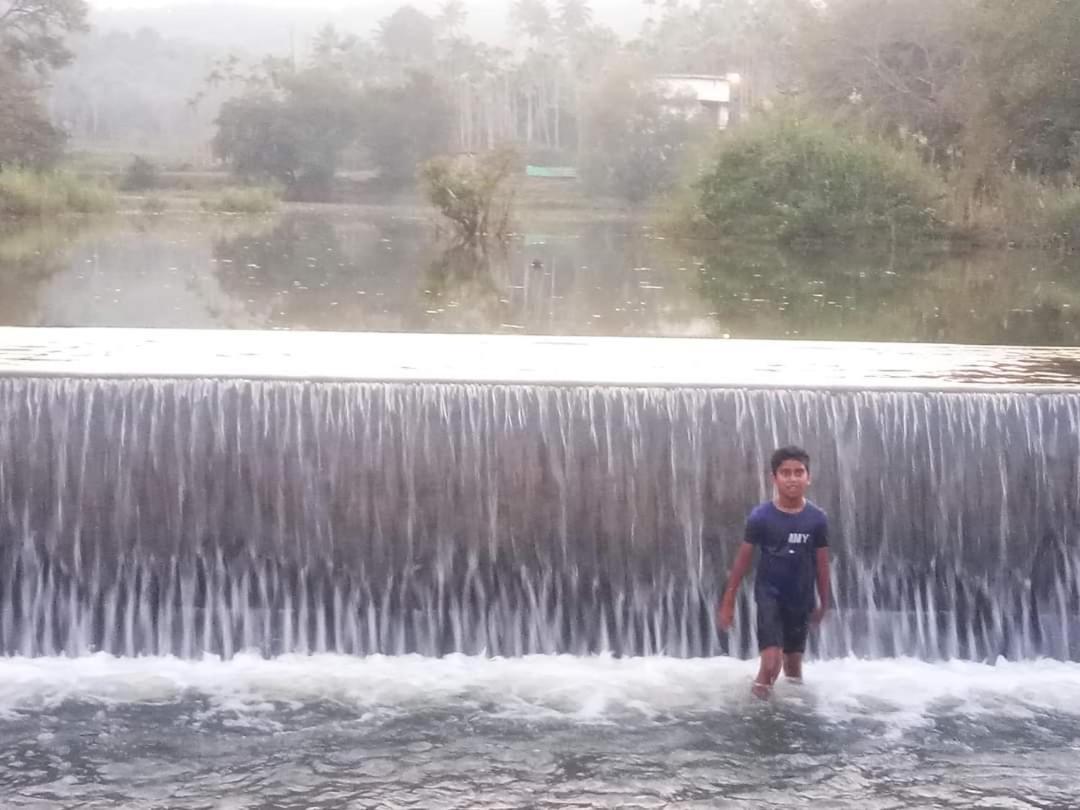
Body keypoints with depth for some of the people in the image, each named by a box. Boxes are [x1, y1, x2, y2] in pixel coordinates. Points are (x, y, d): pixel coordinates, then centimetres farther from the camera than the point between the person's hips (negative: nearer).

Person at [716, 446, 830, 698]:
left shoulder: (817, 519, -7)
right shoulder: (760, 516, -12)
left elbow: (822, 563, 4)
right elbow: (743, 559, -5)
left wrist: (824, 603, 11)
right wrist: (728, 602, -3)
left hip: (801, 599, 3)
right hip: (769, 595, -3)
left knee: (794, 665, 15)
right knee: (771, 664, -17)